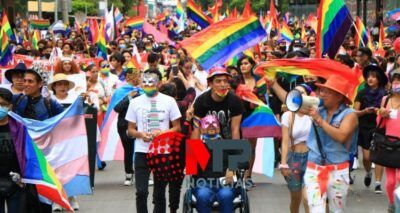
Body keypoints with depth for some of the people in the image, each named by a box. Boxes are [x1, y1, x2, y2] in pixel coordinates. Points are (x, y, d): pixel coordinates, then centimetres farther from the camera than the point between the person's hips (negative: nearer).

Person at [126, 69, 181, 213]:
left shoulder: (169, 101, 1)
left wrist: (162, 132, -15)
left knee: (160, 191, 9)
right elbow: (130, 130, 8)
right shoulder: (135, 102, 4)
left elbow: (177, 127, 3)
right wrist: (140, 134, -13)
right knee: (141, 191, -7)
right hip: (142, 151, 0)